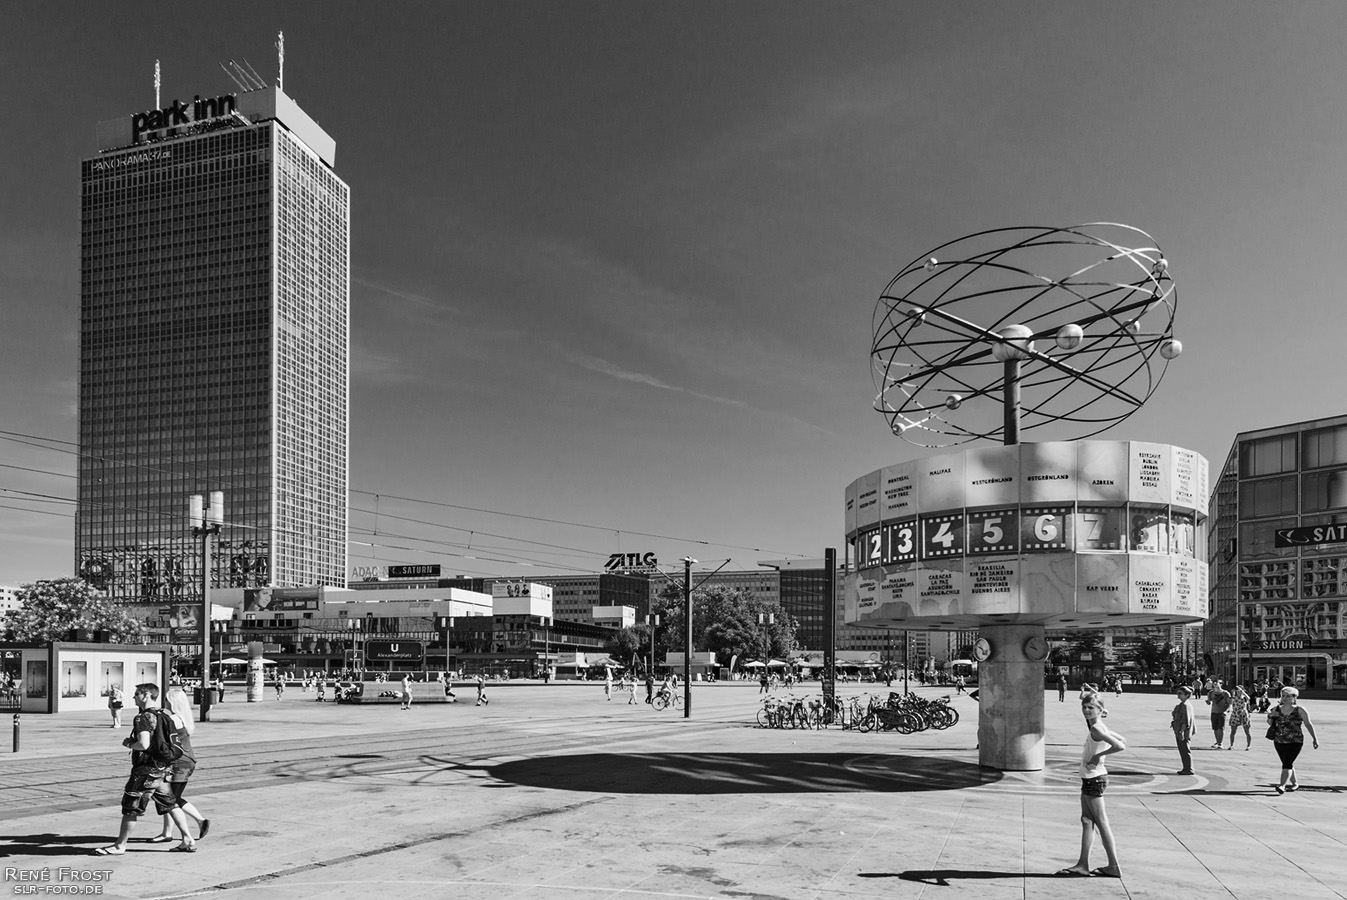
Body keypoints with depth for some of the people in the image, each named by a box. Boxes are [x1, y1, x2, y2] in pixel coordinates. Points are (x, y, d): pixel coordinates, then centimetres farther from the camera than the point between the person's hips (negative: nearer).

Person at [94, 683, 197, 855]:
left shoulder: (144, 718, -17)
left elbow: (143, 744, -27)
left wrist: (129, 744, -8)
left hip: (146, 770, -9)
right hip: (162, 768, 9)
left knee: (130, 807, 4)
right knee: (170, 804, 13)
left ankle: (119, 846, 14)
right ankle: (188, 840, 13)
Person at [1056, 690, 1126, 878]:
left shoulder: (1096, 729, -18)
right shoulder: (1099, 727, 8)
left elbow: (1120, 746, -30)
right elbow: (1121, 740, 23)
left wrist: (1099, 755, -19)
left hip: (1094, 779, -10)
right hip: (1090, 778, 10)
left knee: (1101, 822, -1)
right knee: (1086, 821, 10)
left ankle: (1114, 866, 7)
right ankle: (1083, 865, 14)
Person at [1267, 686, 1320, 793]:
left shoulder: (1300, 710, -5)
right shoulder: (1276, 709, 2)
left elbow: (1308, 724, 4)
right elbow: (1270, 723, 9)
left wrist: (1315, 738, 6)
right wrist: (1270, 716, -12)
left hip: (1295, 741, -4)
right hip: (1279, 741, 4)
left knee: (1287, 763, -16)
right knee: (1288, 764, 16)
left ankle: (1282, 785, -24)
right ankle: (1295, 784, 34)